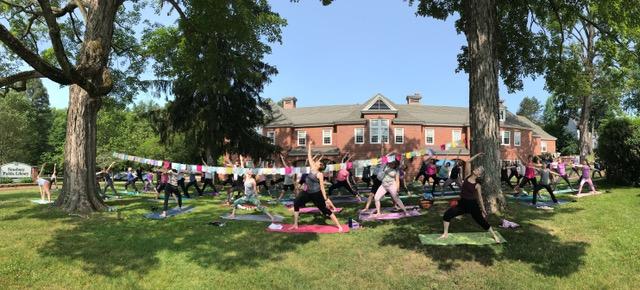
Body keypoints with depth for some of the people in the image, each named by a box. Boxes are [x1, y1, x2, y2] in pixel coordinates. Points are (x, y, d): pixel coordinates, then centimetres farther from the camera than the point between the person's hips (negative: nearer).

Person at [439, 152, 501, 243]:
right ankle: (445, 234, 4)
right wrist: (477, 155, 3)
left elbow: (480, 197, 1)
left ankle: (495, 235, 27)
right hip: (462, 203, 4)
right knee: (447, 214, -10)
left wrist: (483, 210, 3)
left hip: (472, 205, -3)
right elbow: (468, 162, 0)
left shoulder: (477, 185, -8)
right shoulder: (468, 175, 1)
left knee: (482, 222, 3)